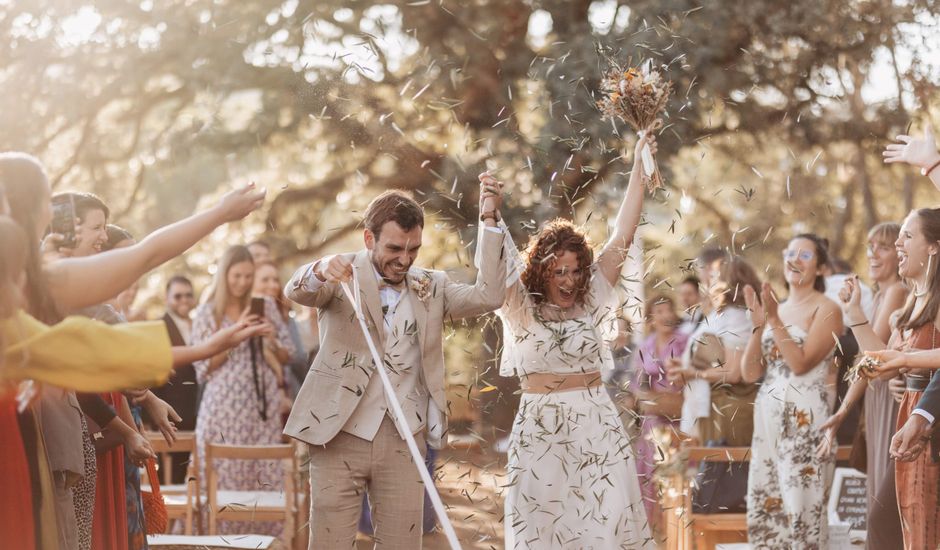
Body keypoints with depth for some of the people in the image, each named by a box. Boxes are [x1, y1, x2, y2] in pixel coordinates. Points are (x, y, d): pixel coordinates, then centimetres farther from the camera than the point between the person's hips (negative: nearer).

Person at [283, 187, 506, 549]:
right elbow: (296, 291, -18)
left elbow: (488, 297, -1)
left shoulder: (431, 287, 12)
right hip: (340, 437, -3)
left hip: (403, 440, 3)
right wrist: (320, 271, -42)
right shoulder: (343, 274, 1)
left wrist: (489, 220, -3)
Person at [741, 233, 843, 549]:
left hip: (806, 422, -7)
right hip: (769, 420, 7)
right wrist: (758, 325, -3)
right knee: (766, 507, 5)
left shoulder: (826, 310, -3)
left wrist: (774, 320, -14)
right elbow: (750, 374, 8)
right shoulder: (775, 310, 16)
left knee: (802, 506, -8)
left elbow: (801, 363, -15)